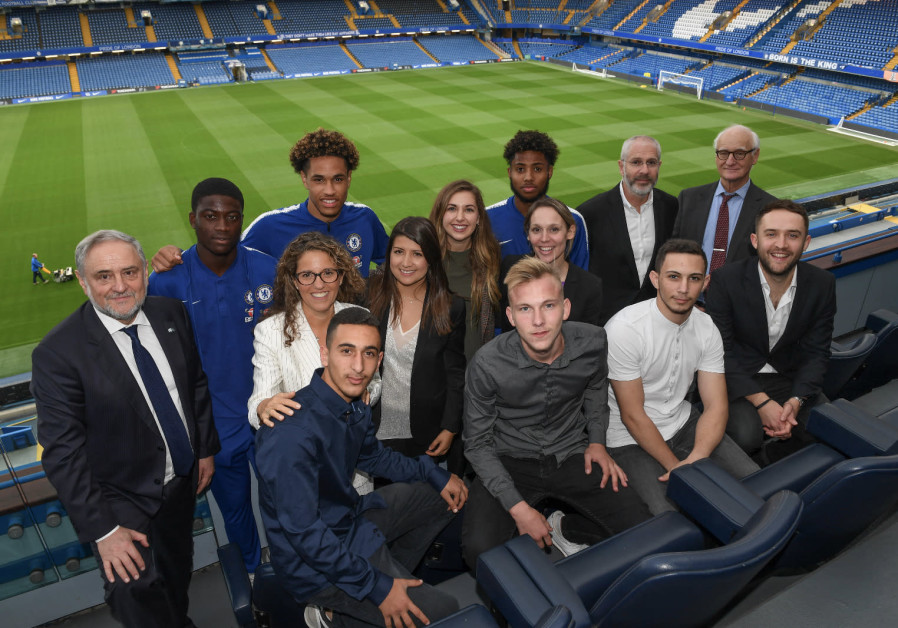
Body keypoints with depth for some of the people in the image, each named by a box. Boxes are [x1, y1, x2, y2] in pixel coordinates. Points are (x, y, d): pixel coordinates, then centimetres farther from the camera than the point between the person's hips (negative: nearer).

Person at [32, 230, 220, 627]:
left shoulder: (172, 314, -8)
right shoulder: (57, 353, -23)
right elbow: (62, 451, -20)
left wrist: (206, 448, 6)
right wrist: (101, 529, -20)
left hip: (183, 481, 5)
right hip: (123, 502, -5)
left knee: (178, 572, 26)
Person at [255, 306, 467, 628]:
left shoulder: (354, 402, -5)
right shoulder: (293, 434, -32)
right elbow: (302, 531, -29)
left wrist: (435, 474, 8)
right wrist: (376, 588, -24)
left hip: (348, 516, 9)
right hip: (314, 562, -8)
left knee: (443, 495, 15)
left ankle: (392, 570, 15)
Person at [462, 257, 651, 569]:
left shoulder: (592, 342, -13)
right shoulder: (486, 365, -23)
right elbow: (477, 444, -12)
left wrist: (596, 441, 1)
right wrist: (518, 507, -18)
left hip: (572, 455, 3)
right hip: (511, 461, -2)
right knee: (479, 551, -24)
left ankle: (564, 529, 11)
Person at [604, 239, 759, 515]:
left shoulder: (706, 329, -2)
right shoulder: (623, 329, -21)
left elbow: (715, 406, -4)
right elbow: (633, 415, -17)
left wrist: (695, 460, -21)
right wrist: (676, 468, -16)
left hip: (682, 422, 6)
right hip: (632, 439, -6)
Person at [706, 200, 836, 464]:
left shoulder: (823, 284, -6)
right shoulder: (726, 281, -16)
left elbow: (817, 352, -1)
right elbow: (720, 351, -14)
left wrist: (795, 401, -18)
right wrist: (761, 402, -23)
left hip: (791, 379, 4)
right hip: (739, 379, -4)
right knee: (746, 435, -28)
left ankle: (767, 462, 7)